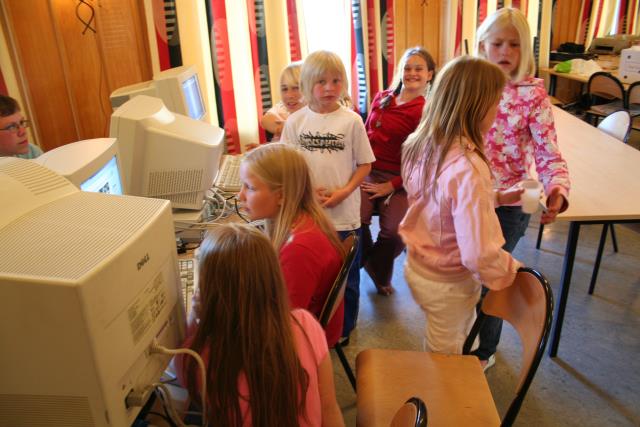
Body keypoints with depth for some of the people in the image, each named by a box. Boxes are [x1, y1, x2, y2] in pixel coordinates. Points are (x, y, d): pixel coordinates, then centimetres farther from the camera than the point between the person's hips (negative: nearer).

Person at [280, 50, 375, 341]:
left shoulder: (351, 121, -6)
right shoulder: (295, 121, -2)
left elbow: (365, 164, -1)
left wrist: (344, 192, -14)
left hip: (344, 214, -1)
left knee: (346, 276, 13)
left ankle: (345, 328, 35)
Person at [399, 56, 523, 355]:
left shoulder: (420, 145, -9)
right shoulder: (467, 168, -35)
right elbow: (480, 255, -34)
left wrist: (495, 197, 5)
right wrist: (512, 269, -14)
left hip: (417, 267, 7)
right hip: (448, 286, -7)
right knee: (446, 356, 20)